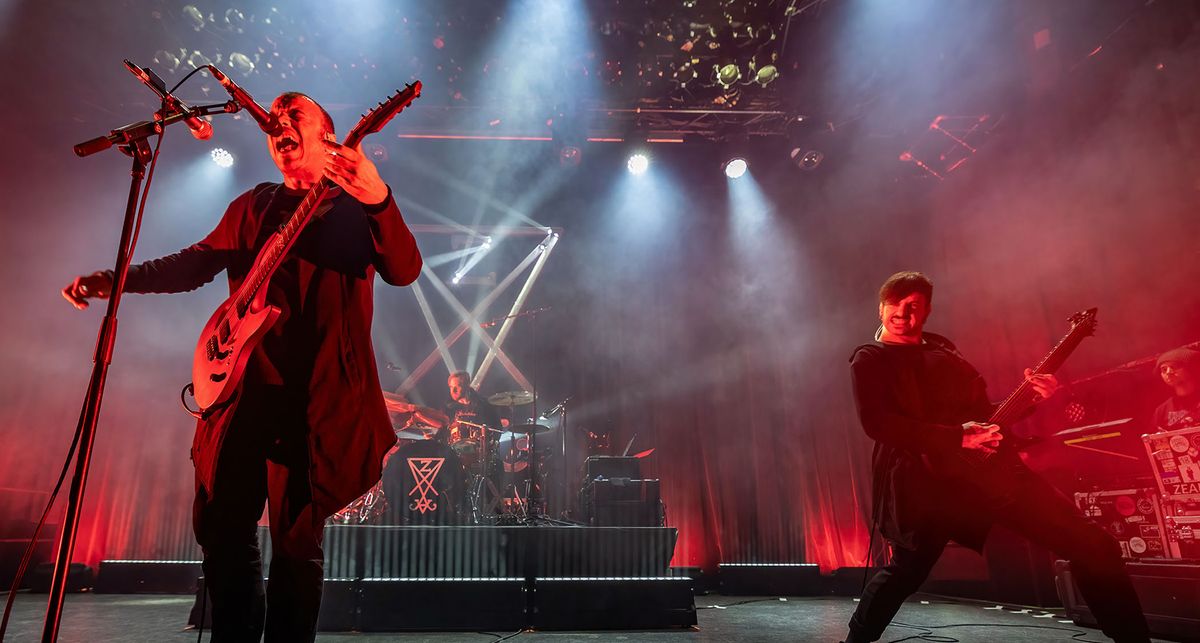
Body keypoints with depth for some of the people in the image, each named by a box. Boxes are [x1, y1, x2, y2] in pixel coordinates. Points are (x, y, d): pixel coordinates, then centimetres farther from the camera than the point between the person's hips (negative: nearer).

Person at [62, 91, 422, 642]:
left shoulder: (358, 207, 1)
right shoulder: (254, 206, 17)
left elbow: (404, 270, -16)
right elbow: (198, 262, 20)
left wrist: (379, 199, -32)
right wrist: (113, 280, 9)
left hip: (317, 397, -5)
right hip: (243, 388, 5)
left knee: (296, 536, 1)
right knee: (220, 523, 12)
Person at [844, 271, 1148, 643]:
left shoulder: (942, 349, 20)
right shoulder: (869, 359, 0)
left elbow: (982, 409, 22)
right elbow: (878, 423, -16)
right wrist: (957, 438, -19)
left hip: (989, 466, 6)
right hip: (927, 480, -6)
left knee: (1093, 546, 3)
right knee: (906, 573, -2)